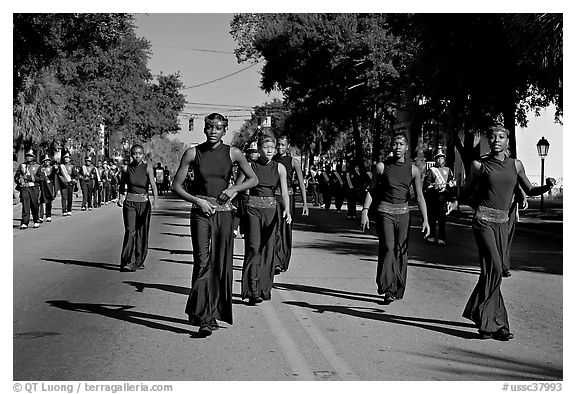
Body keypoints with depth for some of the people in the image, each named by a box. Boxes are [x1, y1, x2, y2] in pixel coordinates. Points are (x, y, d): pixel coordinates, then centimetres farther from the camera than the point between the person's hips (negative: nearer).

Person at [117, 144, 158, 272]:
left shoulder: (147, 168, -6)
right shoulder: (126, 168, -1)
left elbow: (153, 185, -15)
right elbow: (122, 185, 14)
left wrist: (155, 200, -30)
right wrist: (120, 198, -1)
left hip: (144, 203, 0)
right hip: (129, 202, 0)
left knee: (142, 232, 5)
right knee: (130, 231, -11)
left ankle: (139, 261, 19)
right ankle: (127, 262, -13)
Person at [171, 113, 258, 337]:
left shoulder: (233, 154, 3)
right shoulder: (192, 154, 1)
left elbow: (253, 179, 13)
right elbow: (176, 186, 3)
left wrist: (234, 188, -5)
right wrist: (198, 200, -11)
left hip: (223, 213, 2)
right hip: (200, 212, -2)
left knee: (221, 265, 5)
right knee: (203, 262, -13)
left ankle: (213, 313, 20)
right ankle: (203, 318, -15)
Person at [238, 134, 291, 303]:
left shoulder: (279, 168, 5)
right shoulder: (250, 166, -1)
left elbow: (284, 192, -1)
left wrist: (287, 210, -18)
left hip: (272, 209, 3)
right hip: (253, 208, -2)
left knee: (268, 249, 4)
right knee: (254, 247, -13)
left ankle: (265, 289, 16)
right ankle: (252, 290, -17)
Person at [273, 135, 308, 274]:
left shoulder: (293, 162, 2)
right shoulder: (271, 160, 7)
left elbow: (301, 183, -1)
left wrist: (305, 204, -9)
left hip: (288, 196, 0)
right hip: (273, 196, 0)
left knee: (286, 231, 6)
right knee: (275, 229, -13)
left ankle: (284, 263, 18)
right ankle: (276, 263, -19)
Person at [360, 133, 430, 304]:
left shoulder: (413, 170, 5)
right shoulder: (382, 166, 1)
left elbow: (419, 196, 5)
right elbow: (371, 191, 7)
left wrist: (425, 220, -2)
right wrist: (364, 212, -3)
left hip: (403, 213, 2)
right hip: (385, 211, -2)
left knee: (401, 251, 1)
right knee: (387, 248, -16)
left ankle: (397, 291, 11)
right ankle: (386, 287, -8)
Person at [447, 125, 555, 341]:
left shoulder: (515, 165, 10)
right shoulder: (479, 165, 0)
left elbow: (529, 191, 17)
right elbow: (467, 191, 10)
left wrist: (547, 187, -2)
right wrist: (455, 202, -9)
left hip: (502, 223, 5)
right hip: (484, 220, -5)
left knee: (492, 272, 7)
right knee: (494, 270, -13)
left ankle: (482, 316, 23)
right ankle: (496, 324, -6)